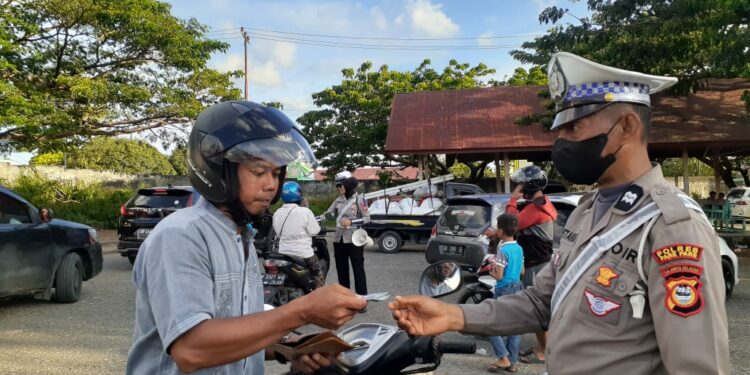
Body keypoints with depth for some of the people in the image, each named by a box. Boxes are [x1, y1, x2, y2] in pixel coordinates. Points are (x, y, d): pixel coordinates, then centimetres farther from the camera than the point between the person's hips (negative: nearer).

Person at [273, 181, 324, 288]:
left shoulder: (277, 213, -2)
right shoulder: (305, 211, -17)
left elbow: (278, 233, 5)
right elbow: (314, 231, -10)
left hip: (283, 253, 5)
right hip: (304, 254, -5)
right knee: (319, 274, 14)